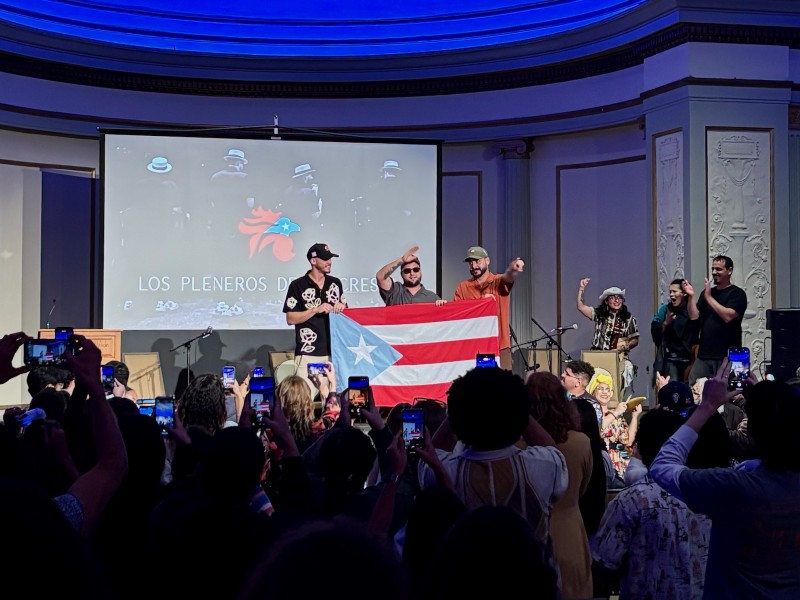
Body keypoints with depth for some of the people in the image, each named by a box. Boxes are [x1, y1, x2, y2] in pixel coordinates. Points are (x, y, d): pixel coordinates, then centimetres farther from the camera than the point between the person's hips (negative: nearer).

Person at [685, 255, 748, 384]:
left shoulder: (737, 293, -2)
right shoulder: (707, 292, 16)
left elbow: (728, 316, -18)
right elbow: (694, 316, 8)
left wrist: (709, 297, -15)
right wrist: (691, 296, -6)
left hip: (727, 356, -5)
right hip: (704, 355, 5)